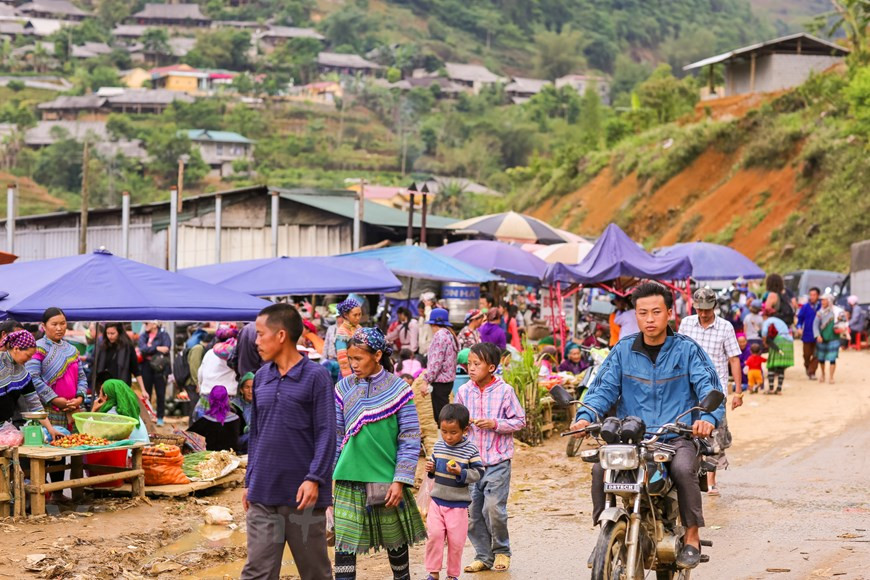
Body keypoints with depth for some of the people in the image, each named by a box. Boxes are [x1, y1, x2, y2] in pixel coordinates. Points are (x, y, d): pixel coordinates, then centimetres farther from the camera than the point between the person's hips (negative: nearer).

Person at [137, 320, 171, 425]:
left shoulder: (163, 335, -1)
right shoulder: (143, 336, 10)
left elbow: (166, 349, -16)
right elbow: (143, 348, -7)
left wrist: (149, 350, -15)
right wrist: (157, 348, -17)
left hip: (159, 367, -3)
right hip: (146, 366, 3)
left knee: (160, 393, 1)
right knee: (146, 393, 7)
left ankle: (160, 418, 9)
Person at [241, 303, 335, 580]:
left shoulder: (316, 376, -5)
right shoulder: (261, 377, 10)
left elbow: (326, 433, -8)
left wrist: (314, 478, -17)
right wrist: (249, 482, 15)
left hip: (301, 494, -4)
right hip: (263, 493, 4)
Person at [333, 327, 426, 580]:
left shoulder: (398, 389, -5)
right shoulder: (344, 388, 1)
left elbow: (410, 439, -5)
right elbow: (335, 437, 7)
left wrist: (400, 481, -10)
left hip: (386, 479, -1)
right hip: (349, 480, 1)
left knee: (395, 540, 13)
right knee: (344, 544, -5)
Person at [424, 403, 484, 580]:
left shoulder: (470, 450, -10)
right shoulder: (439, 446, 3)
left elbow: (478, 473, -10)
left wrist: (460, 472, -24)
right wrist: (431, 469, -4)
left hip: (458, 503, -3)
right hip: (437, 500, 3)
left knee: (456, 540, 4)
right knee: (434, 534, -7)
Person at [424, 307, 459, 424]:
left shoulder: (440, 335, -15)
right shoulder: (450, 335, 14)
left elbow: (436, 361, -20)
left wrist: (427, 381, -17)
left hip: (440, 381, -10)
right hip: (449, 379, 10)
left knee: (440, 416, -7)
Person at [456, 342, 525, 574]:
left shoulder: (505, 391, -6)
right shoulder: (464, 391, 4)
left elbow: (519, 421, -1)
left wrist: (495, 424, -15)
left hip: (497, 460, -4)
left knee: (493, 508, -10)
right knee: (472, 511, 5)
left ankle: (501, 550, 12)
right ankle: (483, 556, 18)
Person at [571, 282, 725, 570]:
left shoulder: (687, 349, 2)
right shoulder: (623, 350, 10)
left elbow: (709, 387, -7)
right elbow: (603, 387, 4)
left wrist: (708, 417, -29)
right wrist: (586, 415, -17)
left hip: (678, 436, -2)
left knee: (683, 468, -34)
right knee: (601, 468, -24)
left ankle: (692, 536, -14)